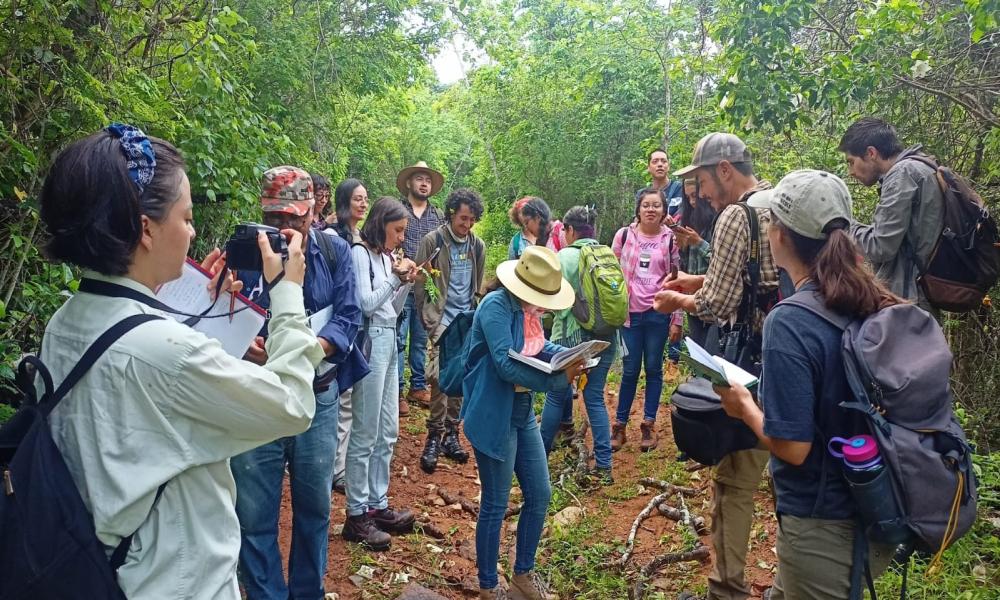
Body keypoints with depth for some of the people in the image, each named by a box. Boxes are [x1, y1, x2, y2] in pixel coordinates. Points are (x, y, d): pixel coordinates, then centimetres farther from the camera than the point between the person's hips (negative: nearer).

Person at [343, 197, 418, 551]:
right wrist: (396, 277, -11)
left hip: (389, 341, 9)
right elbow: (367, 305, -15)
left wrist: (406, 282, 5)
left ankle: (378, 505, 23)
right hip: (371, 342, -9)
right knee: (365, 435, -4)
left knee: (387, 432, 13)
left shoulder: (385, 256, 14)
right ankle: (356, 515, 6)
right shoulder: (360, 254, -8)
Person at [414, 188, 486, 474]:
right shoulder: (432, 241, -5)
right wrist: (429, 321, -9)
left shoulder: (478, 246, 9)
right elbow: (420, 285, -4)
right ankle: (435, 436, -3)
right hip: (442, 319, -4)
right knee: (440, 375, -16)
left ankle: (451, 434, 19)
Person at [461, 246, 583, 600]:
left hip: (523, 412, 9)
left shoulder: (527, 306, 6)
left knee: (540, 496, 15)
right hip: (494, 416, -9)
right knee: (495, 505, 4)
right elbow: (505, 365, -29)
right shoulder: (496, 306, -21)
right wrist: (559, 381, -28)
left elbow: (539, 347, 15)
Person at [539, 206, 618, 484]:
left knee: (556, 395, 11)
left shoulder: (565, 256, -10)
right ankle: (604, 465, 10)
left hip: (572, 336, -4)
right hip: (606, 337, 5)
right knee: (595, 398, 11)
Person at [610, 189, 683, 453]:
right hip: (629, 312, 0)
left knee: (653, 369, 8)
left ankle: (649, 425, 19)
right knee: (630, 370, 4)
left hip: (658, 313, 0)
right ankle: (620, 425, 15)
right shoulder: (624, 235, 1)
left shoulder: (671, 239, 1)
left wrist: (678, 320, 1)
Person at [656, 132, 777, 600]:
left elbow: (719, 307, -17)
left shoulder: (736, 216, -15)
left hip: (759, 360, -9)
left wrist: (681, 301, 1)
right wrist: (700, 281, 18)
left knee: (735, 479, 2)